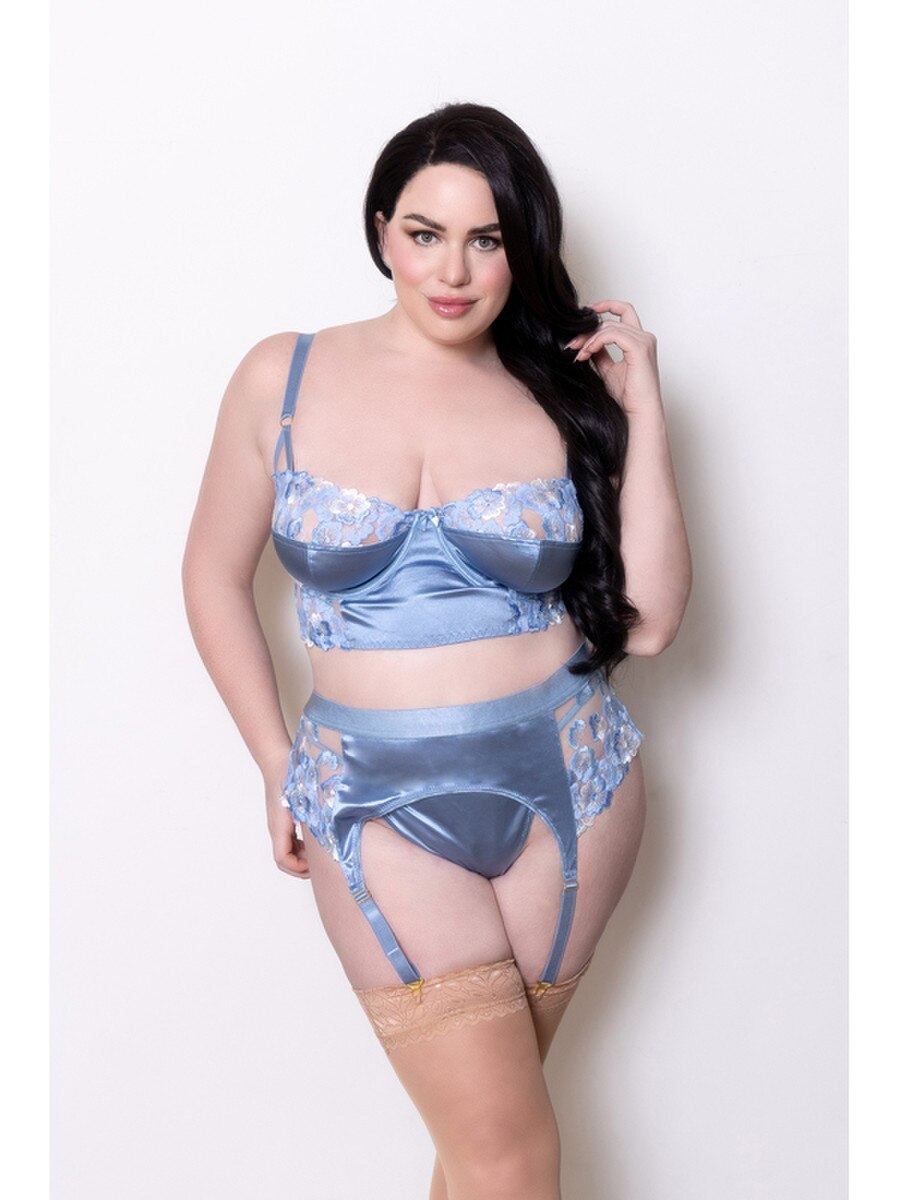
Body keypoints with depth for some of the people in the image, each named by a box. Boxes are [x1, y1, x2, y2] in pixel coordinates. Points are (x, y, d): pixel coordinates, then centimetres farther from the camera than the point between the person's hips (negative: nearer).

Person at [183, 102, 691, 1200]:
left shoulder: (563, 396, 1)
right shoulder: (283, 379, -1)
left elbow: (648, 621, -4)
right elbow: (216, 576, 9)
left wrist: (641, 413, -6)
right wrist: (276, 765, 7)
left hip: (564, 783, 2)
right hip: (376, 799, -1)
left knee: (476, 1107, 12)